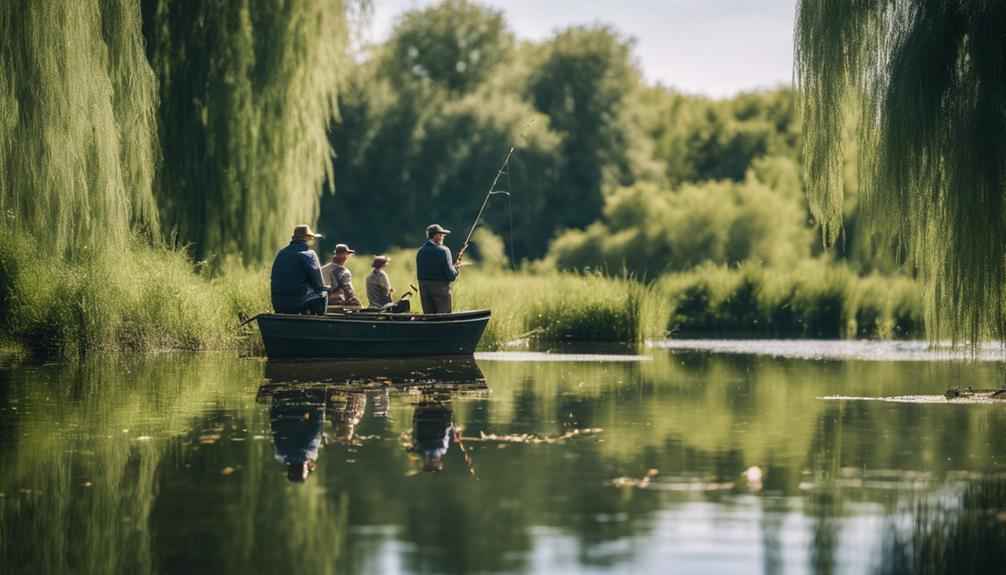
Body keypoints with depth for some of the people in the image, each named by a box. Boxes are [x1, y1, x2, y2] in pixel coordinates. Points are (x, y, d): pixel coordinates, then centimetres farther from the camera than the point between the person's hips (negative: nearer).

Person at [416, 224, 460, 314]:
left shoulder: (421, 251, 7)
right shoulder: (443, 250, -12)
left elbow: (419, 273, 10)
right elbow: (451, 274, -16)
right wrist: (455, 269, 7)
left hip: (424, 287, 6)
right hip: (441, 287, -6)